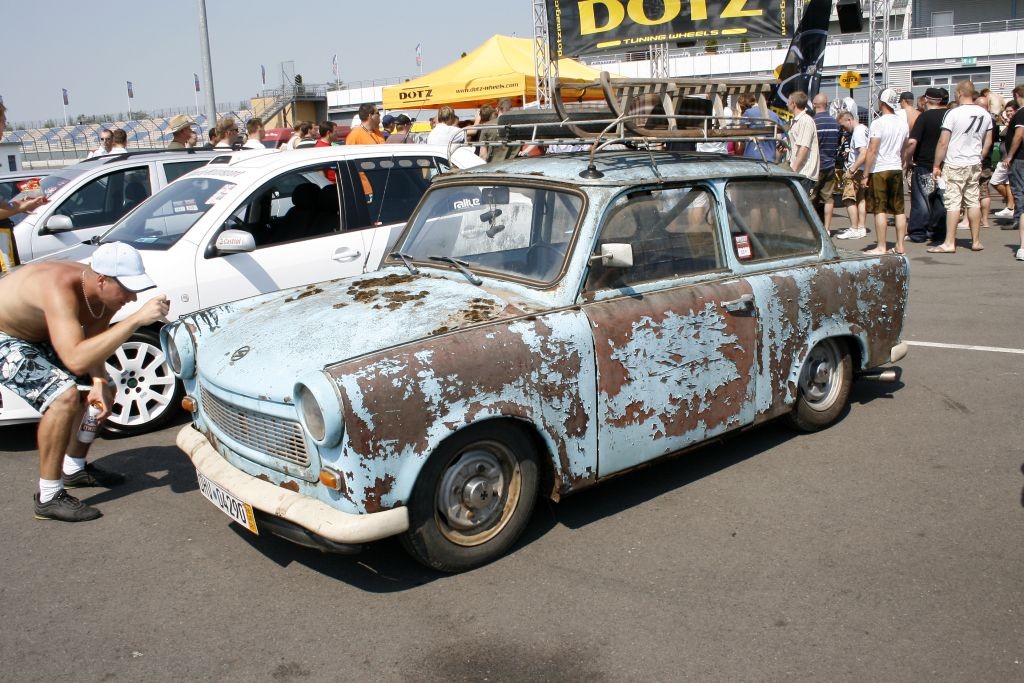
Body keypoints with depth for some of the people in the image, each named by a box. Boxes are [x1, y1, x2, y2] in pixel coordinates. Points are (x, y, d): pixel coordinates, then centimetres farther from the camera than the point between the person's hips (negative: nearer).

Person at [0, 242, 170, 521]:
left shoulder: (107, 294, -16)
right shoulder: (60, 289, -41)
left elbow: (92, 343, -4)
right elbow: (76, 360, -52)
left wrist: (99, 383, -23)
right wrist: (136, 319, -54)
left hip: (39, 335, 9)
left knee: (105, 390, 9)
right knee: (64, 395, -28)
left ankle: (74, 469, 29)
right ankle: (49, 498, -15)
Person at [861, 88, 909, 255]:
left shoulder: (878, 123, -12)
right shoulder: (903, 124, 9)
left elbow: (872, 151, -14)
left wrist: (865, 175, -11)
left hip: (879, 170, -6)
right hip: (897, 170, 6)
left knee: (880, 210, -3)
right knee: (899, 209, 8)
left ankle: (881, 247, -4)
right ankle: (899, 246, 11)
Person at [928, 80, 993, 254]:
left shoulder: (953, 113, -13)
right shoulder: (985, 114, 6)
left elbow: (943, 142, -14)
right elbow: (988, 142, 13)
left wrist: (936, 165, -7)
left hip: (955, 165, -6)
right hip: (975, 165, 6)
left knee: (953, 203, -5)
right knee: (973, 201, 11)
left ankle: (949, 243, -5)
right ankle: (976, 241, 17)